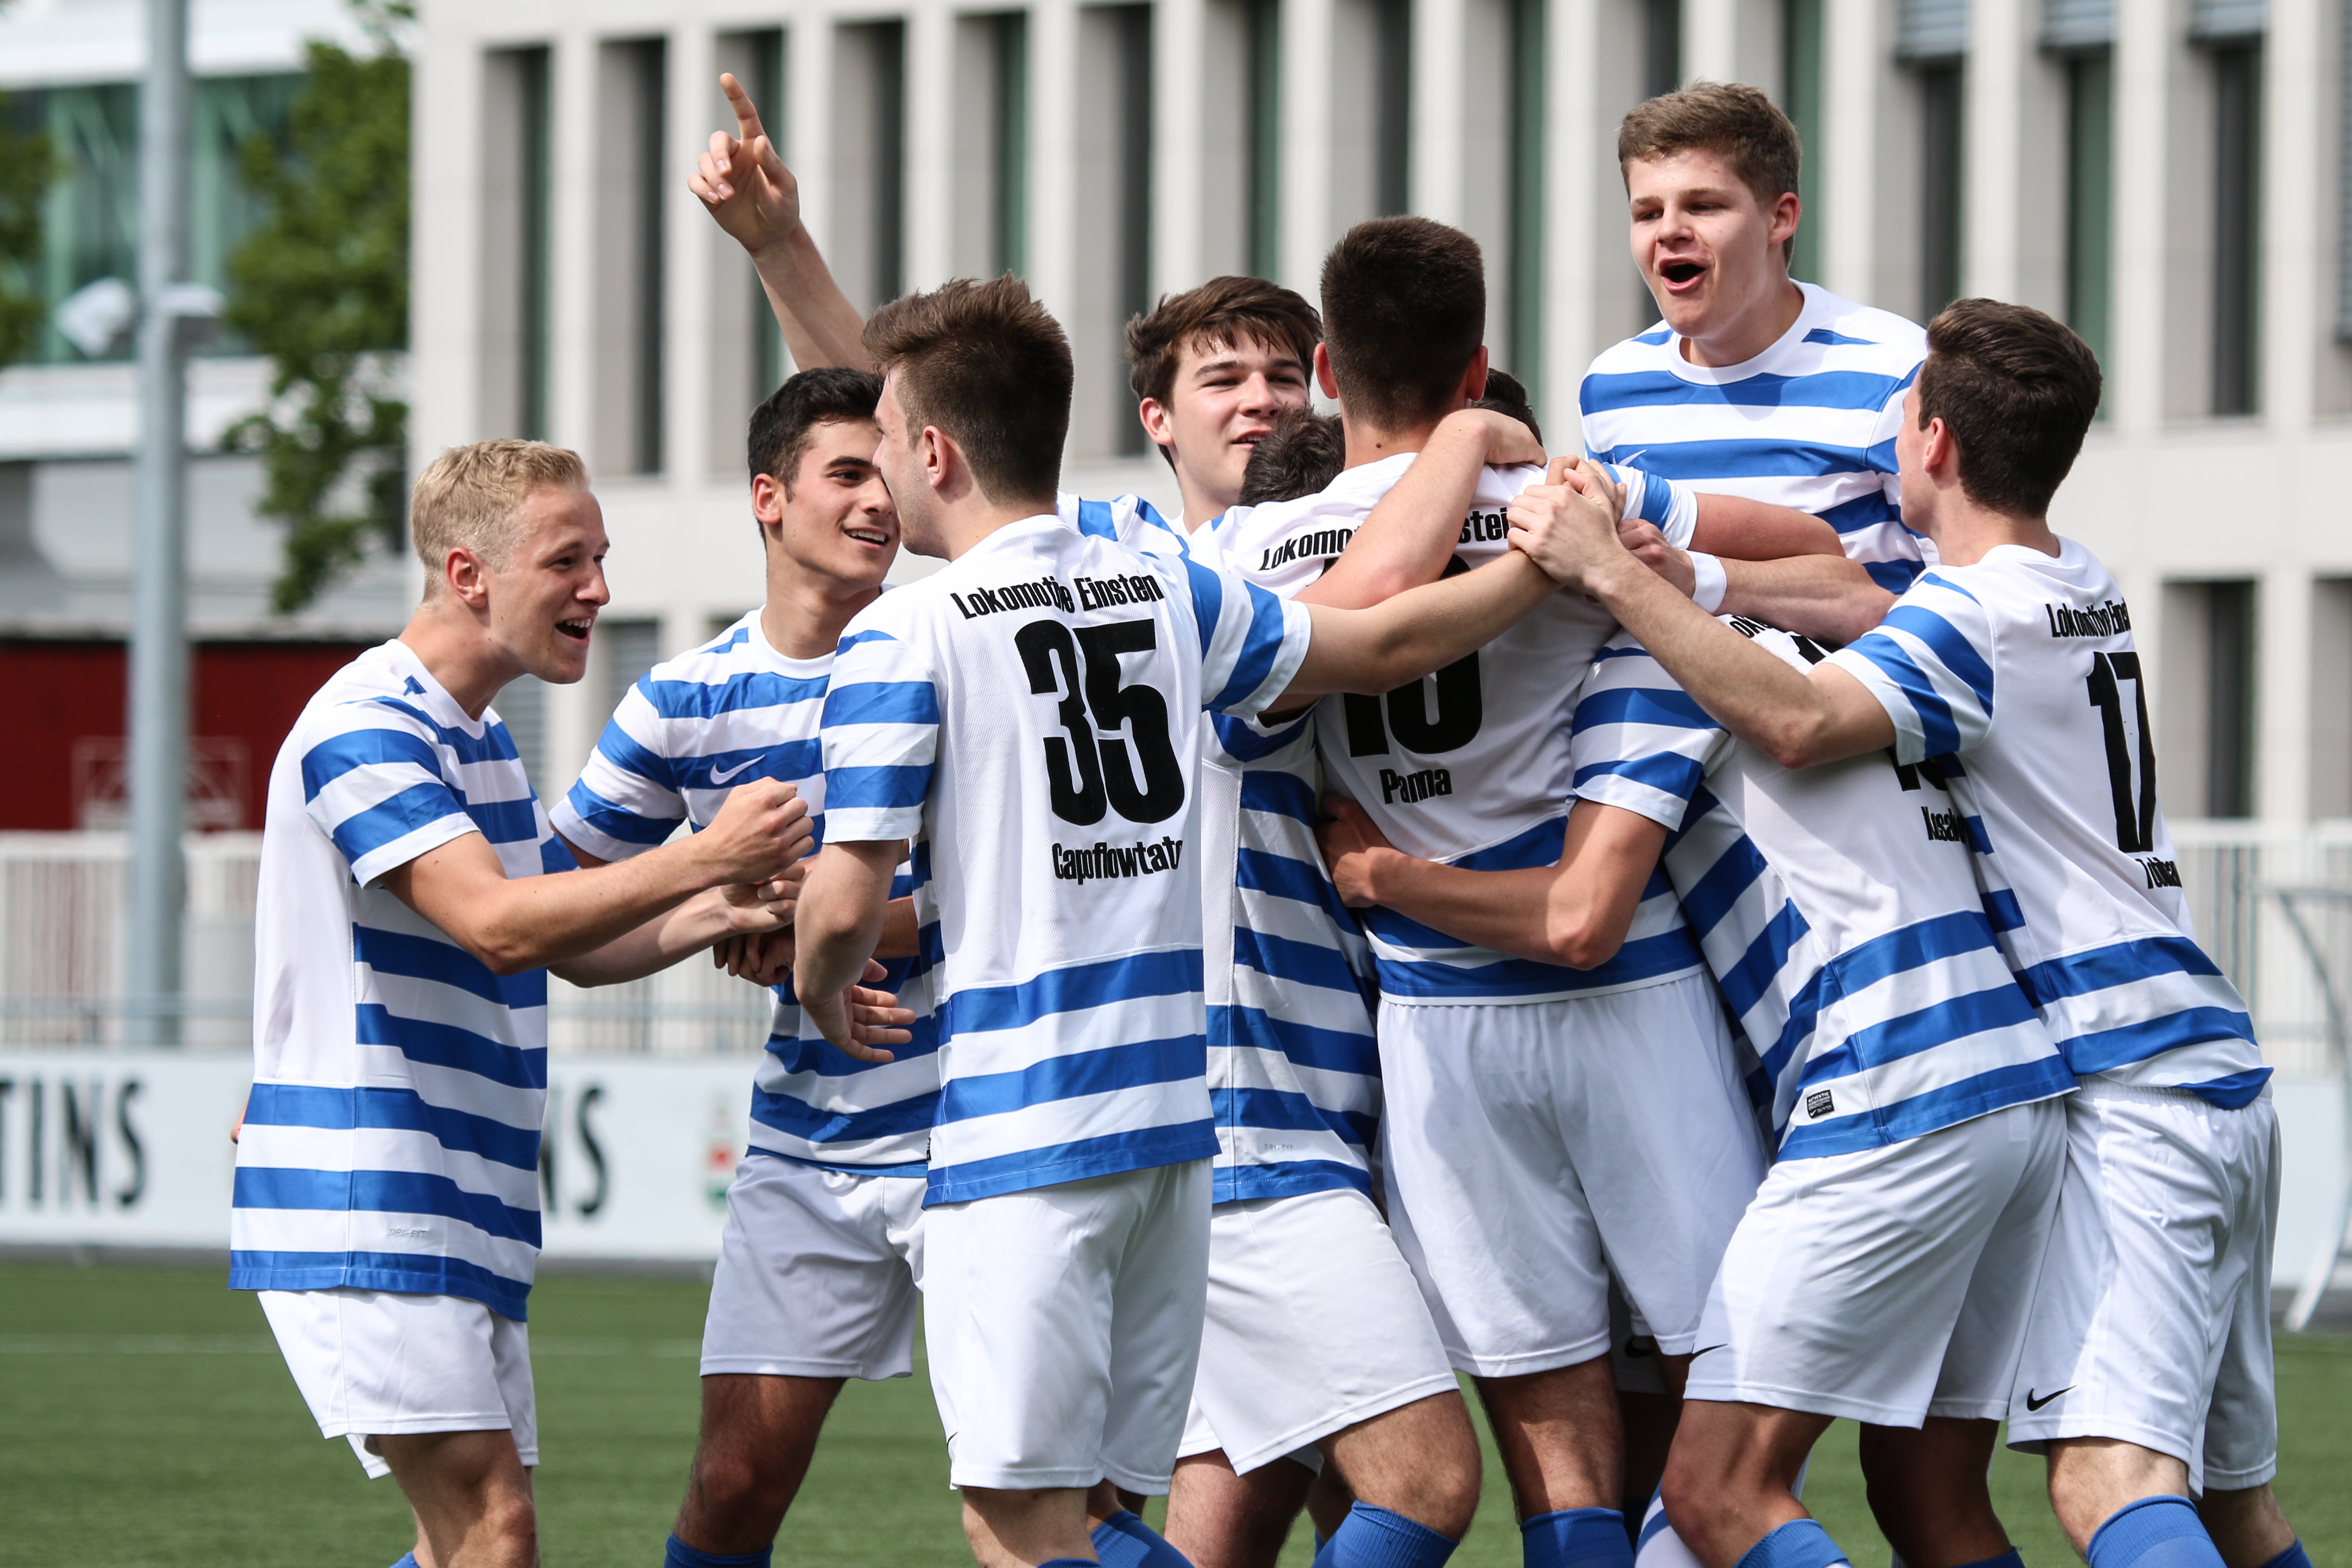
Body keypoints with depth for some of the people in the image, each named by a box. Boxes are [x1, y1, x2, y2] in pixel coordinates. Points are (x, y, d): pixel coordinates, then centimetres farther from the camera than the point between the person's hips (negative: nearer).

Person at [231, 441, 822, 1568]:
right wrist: (702, 859, -30)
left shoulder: (480, 742, 19)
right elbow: (497, 924, -25)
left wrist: (718, 913, 4)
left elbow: (576, 947, 22)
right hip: (366, 1213, -10)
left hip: (467, 1221, 10)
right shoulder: (366, 726, -13)